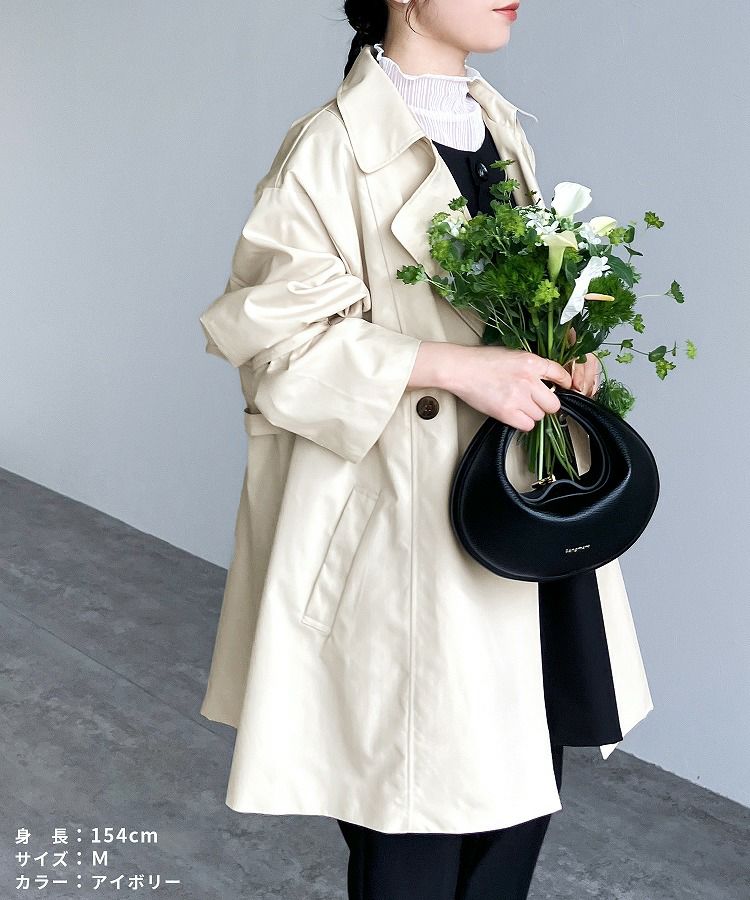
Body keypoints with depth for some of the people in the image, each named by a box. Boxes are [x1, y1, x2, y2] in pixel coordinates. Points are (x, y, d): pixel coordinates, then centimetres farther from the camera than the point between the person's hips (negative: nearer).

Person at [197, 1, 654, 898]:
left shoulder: (501, 130, 12)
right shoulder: (332, 147, -13)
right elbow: (278, 332, -15)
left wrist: (561, 351, 1)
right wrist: (453, 366, -22)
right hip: (409, 522, -7)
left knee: (522, 784, 15)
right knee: (416, 801, 4)